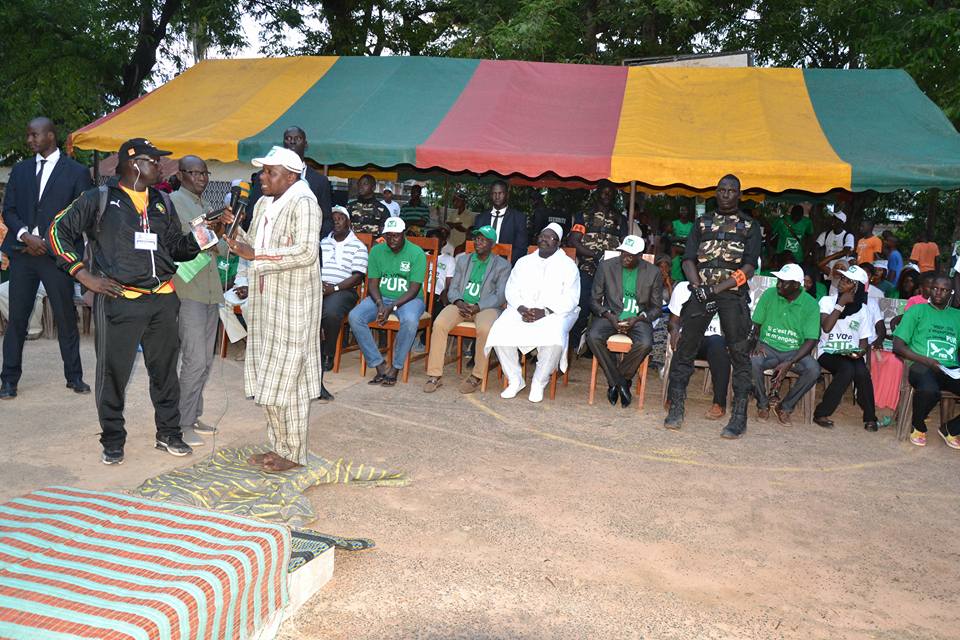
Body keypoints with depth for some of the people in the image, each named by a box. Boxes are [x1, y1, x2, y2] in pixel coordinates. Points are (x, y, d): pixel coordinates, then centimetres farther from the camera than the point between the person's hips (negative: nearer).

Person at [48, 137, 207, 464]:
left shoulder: (162, 203, 15)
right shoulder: (99, 199, -1)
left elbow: (177, 248, 17)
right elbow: (59, 231, 1)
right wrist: (84, 275, -5)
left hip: (162, 300, 5)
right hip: (118, 300, -4)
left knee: (165, 370, 11)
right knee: (113, 373, 2)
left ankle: (169, 434, 26)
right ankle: (113, 442, 17)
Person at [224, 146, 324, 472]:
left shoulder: (303, 203, -13)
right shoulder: (263, 204, 15)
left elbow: (306, 251, -24)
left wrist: (255, 256, -21)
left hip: (293, 305, -9)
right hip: (265, 302, 9)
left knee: (287, 377, -2)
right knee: (267, 377, 13)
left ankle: (294, 454, 11)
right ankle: (278, 446, 26)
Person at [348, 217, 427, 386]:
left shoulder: (417, 253, -8)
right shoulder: (376, 251, 4)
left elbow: (414, 289, -13)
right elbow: (373, 283, 2)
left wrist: (392, 307, -24)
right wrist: (380, 304, -18)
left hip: (408, 299, -3)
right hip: (381, 297, 4)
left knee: (410, 320, -38)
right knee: (354, 317, -24)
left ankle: (395, 368, -20)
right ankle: (380, 366, -18)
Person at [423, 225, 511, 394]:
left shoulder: (502, 265, 5)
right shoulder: (463, 260, 18)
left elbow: (501, 296, -4)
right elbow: (452, 288, 13)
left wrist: (477, 307, -18)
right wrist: (459, 302, -11)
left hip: (486, 307, -3)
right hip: (461, 304, 3)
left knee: (484, 329, -37)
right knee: (439, 324, -27)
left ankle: (477, 377, -20)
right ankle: (434, 375, -21)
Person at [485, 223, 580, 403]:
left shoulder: (568, 265, 5)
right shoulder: (523, 262, 17)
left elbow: (570, 298, -4)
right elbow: (511, 289, 9)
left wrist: (545, 312, -18)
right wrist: (521, 309, -12)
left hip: (555, 312, -3)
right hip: (521, 310, 3)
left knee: (554, 339, -36)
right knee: (500, 332, -26)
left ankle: (539, 383, -13)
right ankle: (515, 380, -8)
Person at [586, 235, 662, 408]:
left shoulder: (653, 272, 3)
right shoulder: (606, 266, 2)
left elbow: (657, 307, 6)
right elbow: (594, 300, 5)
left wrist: (637, 319, -13)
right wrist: (610, 316, -14)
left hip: (638, 318, 0)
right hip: (610, 315, 1)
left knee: (645, 343, -33)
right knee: (593, 337, -31)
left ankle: (615, 383, -9)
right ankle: (621, 383, -14)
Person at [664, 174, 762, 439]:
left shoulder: (750, 225, 10)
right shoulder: (702, 222, 17)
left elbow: (749, 267, -1)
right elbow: (688, 260, 8)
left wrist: (715, 289, -11)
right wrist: (699, 289, -9)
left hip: (733, 294, -2)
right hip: (701, 291, 2)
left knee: (739, 354, -3)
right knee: (685, 348, -1)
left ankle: (739, 417, 1)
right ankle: (676, 410, 7)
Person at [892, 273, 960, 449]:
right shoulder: (918, 310, 11)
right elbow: (898, 345, 2)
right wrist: (926, 361, -11)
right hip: (922, 367, -4)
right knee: (929, 390, -38)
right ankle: (918, 427, -5)